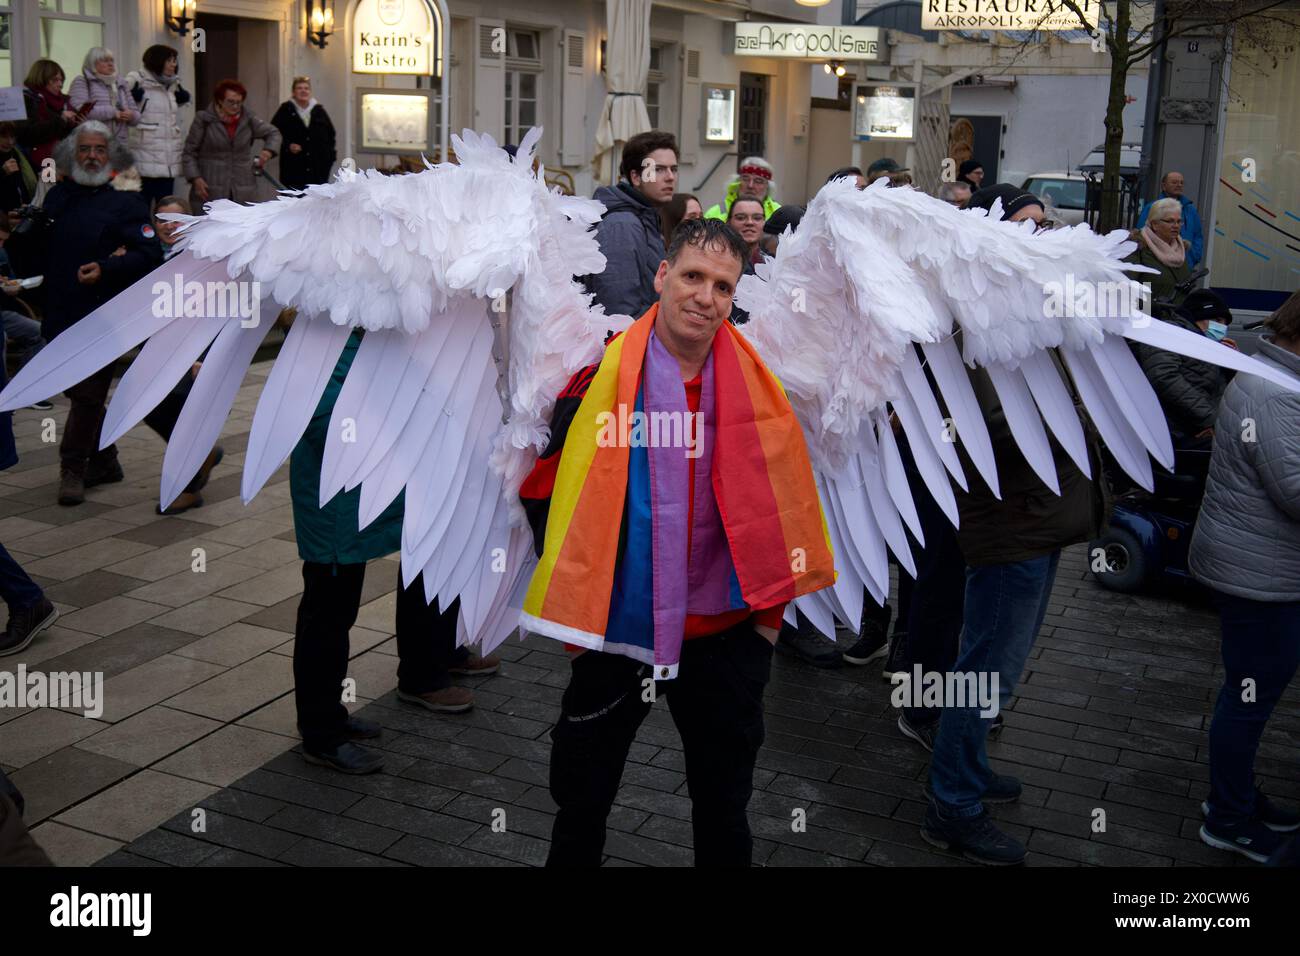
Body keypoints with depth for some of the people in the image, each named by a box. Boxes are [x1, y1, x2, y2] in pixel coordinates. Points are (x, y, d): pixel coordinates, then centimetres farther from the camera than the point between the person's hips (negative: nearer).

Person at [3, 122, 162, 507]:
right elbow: (31, 261, 15)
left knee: (87, 392, -6)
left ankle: (73, 468, 3)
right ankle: (104, 462, 27)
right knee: (80, 391, 13)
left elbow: (149, 255, -13)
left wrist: (106, 269, -24)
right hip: (62, 312, 6)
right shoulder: (56, 198, 14)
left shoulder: (126, 202, -1)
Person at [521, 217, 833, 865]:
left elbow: (785, 498, 8)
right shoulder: (600, 374, -9)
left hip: (726, 633, 1)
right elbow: (541, 488, 1)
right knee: (581, 797, 15)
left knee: (724, 804, 18)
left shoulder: (757, 385, -3)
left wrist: (770, 605, 5)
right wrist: (569, 582, 0)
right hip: (615, 628, -1)